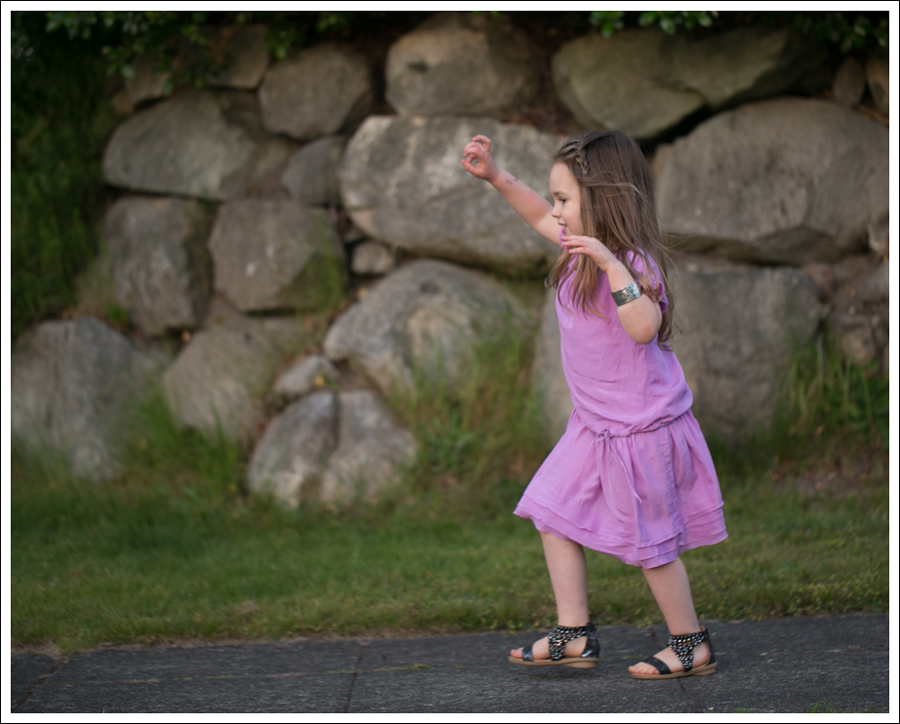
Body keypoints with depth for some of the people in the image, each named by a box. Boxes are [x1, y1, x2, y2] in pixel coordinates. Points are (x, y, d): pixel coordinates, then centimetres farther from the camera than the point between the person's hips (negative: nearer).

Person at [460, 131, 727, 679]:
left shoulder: (632, 263, -24)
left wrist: (611, 264, -45)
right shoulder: (583, 246, 2)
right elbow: (542, 218, 21)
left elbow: (644, 327, -41)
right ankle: (575, 637, 17)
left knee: (650, 543, 2)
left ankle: (693, 646, 18)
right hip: (595, 425, 9)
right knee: (553, 515, 9)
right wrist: (495, 175, 15)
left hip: (640, 428, -9)